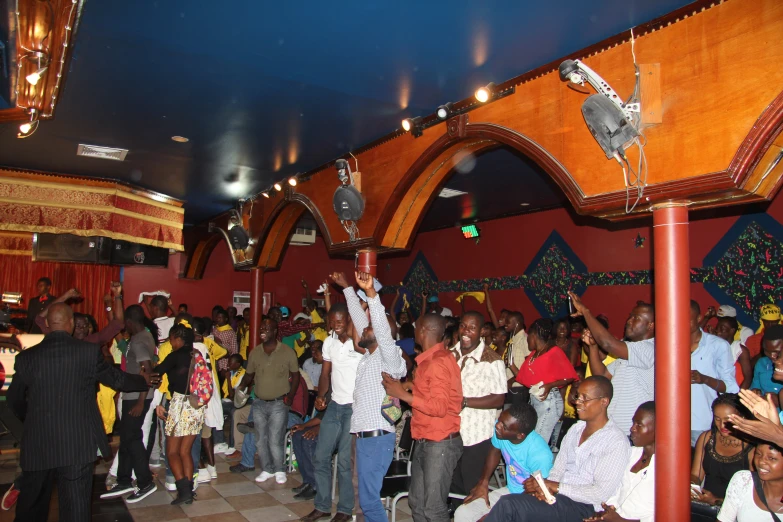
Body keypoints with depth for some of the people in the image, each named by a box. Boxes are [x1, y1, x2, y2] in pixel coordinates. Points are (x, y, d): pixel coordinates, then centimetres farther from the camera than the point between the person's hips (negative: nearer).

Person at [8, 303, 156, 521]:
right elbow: (116, 378, 6)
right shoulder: (89, 351, -9)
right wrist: (143, 380, 26)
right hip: (78, 444, -2)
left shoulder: (26, 357, -2)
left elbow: (14, 400, 11)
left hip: (36, 445, 3)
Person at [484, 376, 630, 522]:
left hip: (582, 506, -6)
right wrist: (545, 488, -10)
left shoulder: (617, 442, -9)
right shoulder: (575, 429, 15)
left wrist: (553, 486, -15)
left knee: (508, 505, -25)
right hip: (555, 495, 7)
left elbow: (600, 493, -15)